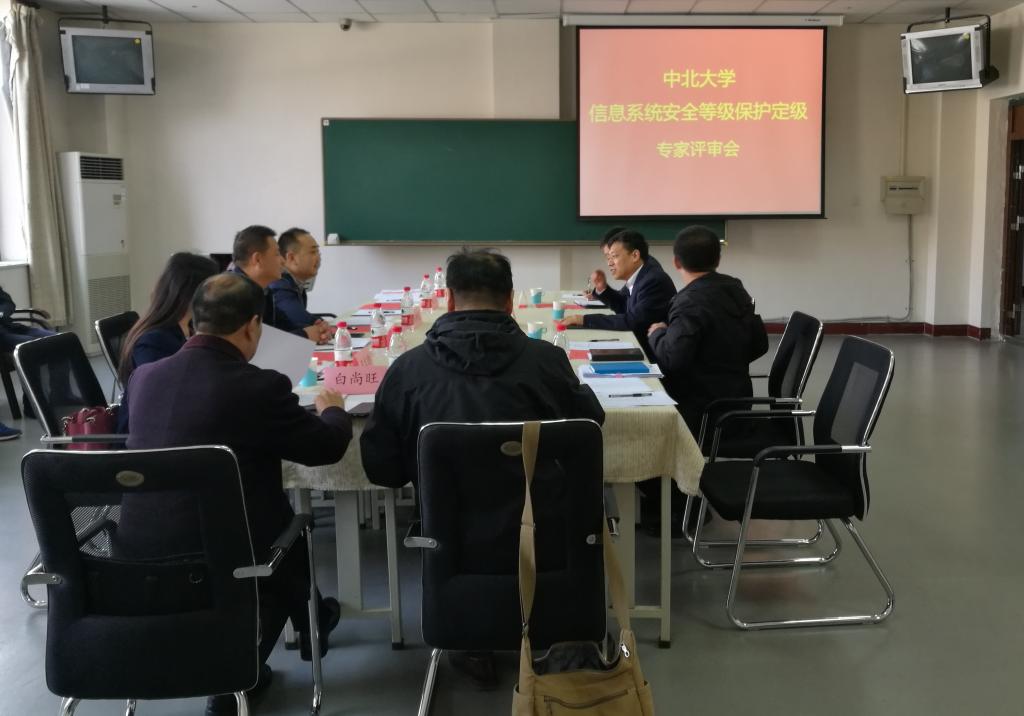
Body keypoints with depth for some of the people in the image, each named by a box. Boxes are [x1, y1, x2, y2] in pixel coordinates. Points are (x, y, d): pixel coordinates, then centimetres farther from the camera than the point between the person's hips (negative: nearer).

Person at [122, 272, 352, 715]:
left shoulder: (143, 376, 1)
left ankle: (308, 621, 46)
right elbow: (329, 446, -2)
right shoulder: (259, 385, -16)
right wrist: (333, 410, 20)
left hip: (138, 552, 6)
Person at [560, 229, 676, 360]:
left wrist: (584, 319, -25)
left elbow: (631, 321, -27)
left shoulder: (654, 281, -23)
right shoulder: (638, 273, 4)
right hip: (641, 346, 8)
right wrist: (602, 289, 0)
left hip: (655, 355, -8)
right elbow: (623, 307, 18)